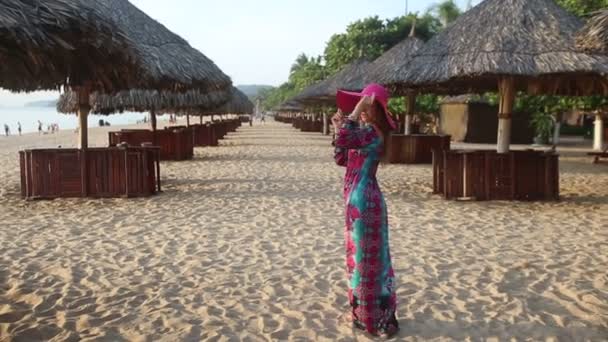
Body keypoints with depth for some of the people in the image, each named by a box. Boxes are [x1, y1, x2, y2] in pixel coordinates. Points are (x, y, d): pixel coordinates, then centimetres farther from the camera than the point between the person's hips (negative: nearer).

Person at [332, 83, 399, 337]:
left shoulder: (372, 132, -16)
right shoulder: (365, 131, 14)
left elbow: (344, 140, -34)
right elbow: (341, 159, 16)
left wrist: (358, 109, -25)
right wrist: (339, 127, 11)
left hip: (364, 201, -10)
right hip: (358, 200, 10)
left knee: (367, 257, -1)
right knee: (360, 256, 18)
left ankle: (377, 318, 11)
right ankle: (365, 312, 32)